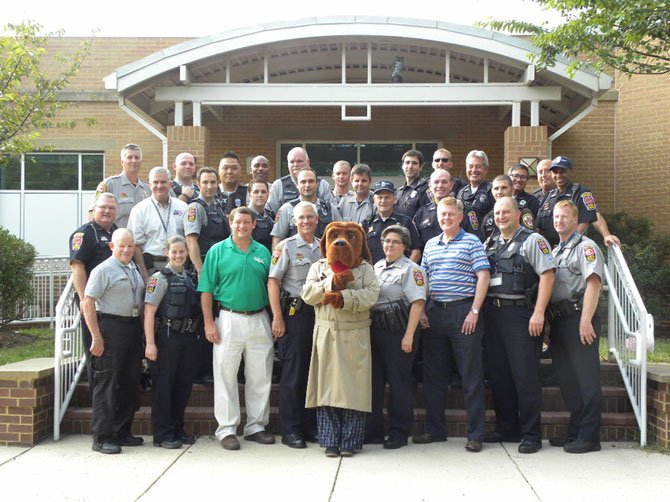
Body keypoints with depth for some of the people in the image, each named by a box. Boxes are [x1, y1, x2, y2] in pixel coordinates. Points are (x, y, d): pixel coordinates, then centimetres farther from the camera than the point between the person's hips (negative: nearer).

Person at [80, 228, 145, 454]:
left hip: (133, 328, 8)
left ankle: (122, 432, 23)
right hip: (111, 327, -8)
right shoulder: (103, 270, -8)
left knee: (130, 384, 12)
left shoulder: (134, 269, 16)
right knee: (107, 385, -4)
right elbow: (88, 304, -13)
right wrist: (96, 337, -18)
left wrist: (142, 331, 14)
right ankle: (102, 438, 2)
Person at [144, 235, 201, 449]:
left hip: (188, 338, 6)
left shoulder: (191, 279, 13)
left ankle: (177, 429, 24)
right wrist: (150, 343, -16)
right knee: (163, 385, 1)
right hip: (167, 338, -6)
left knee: (184, 385, 12)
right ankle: (162, 434, 9)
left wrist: (195, 335, 10)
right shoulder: (160, 278, -5)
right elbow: (149, 312, -10)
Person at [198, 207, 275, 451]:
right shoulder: (217, 251, 0)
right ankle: (226, 429, 10)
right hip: (229, 319, -3)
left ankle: (256, 426, 21)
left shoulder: (263, 252, 9)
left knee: (260, 376, 8)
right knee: (226, 375, 1)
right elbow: (206, 290, -2)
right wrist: (209, 322, -9)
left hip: (259, 319, 3)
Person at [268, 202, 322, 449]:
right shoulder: (286, 247, -2)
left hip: (319, 313, 5)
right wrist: (277, 317, -13)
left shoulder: (323, 248, 13)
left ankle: (310, 426, 19)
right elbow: (273, 282, -6)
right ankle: (290, 430, 7)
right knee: (293, 372, -2)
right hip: (294, 313, -5)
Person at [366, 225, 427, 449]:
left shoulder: (410, 269, -4)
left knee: (399, 384, 0)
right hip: (374, 331, 7)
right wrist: (367, 330, 12)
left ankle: (399, 433, 11)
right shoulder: (376, 267, 16)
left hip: (398, 334, -7)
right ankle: (372, 431, 20)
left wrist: (409, 335, -18)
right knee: (373, 382, 10)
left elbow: (417, 303, -12)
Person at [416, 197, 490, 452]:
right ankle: (435, 429, 21)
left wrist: (474, 312, -14)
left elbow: (483, 277, -6)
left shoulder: (471, 242, 0)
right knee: (434, 374, 9)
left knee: (471, 375, -1)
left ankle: (475, 434, 6)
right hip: (435, 313, 5)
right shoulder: (430, 245, 15)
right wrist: (422, 311, 6)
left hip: (463, 312, -5)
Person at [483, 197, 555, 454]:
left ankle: (531, 434, 4)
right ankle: (506, 429, 22)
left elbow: (547, 275, -9)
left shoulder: (533, 240, -1)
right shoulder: (490, 244, 17)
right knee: (498, 374, 10)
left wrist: (538, 313, -17)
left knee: (525, 376, -4)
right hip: (493, 314, 6)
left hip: (520, 313, -6)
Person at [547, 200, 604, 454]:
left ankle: (589, 436, 1)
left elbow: (593, 283, -15)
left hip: (579, 320, -8)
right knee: (566, 378, 13)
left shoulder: (585, 247, -4)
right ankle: (574, 431, 22)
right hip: (559, 320, 8)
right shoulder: (554, 252, 20)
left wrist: (586, 321, -22)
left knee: (586, 380, -4)